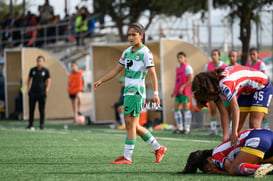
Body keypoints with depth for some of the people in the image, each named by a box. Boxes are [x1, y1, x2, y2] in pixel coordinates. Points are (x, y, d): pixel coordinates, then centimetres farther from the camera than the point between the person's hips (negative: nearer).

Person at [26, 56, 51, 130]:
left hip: (42, 93, -2)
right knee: (31, 109, 3)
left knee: (42, 110, 0)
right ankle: (30, 124, 10)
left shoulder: (46, 71, 1)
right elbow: (29, 79, 17)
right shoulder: (33, 70, 7)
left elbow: (48, 81, 3)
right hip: (33, 92, 2)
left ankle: (41, 125, 5)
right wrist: (28, 89, 10)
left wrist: (46, 90, -7)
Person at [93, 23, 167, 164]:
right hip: (128, 91, 8)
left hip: (137, 91, -8)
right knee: (134, 126, 10)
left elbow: (153, 73, -12)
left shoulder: (145, 52, -6)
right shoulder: (127, 52, 15)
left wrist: (155, 93, -21)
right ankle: (158, 149, 21)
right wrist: (100, 81, 10)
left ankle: (127, 157, -5)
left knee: (130, 123, -9)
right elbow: (116, 70, 19)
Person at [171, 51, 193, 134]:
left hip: (185, 92, -8)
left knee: (186, 109, -5)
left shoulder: (187, 67, -6)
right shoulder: (178, 68, 19)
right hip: (178, 92, 8)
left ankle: (187, 129, -2)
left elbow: (191, 80, -15)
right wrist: (174, 91, 20)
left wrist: (182, 87, -21)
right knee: (176, 109, 4)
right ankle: (180, 128, 11)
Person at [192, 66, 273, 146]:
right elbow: (223, 114, -11)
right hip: (246, 91, 8)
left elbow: (235, 108, -41)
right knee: (237, 126, 0)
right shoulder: (214, 87, -10)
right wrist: (226, 135, -20)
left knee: (254, 125, -19)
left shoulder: (224, 84, -35)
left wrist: (234, 133, -43)